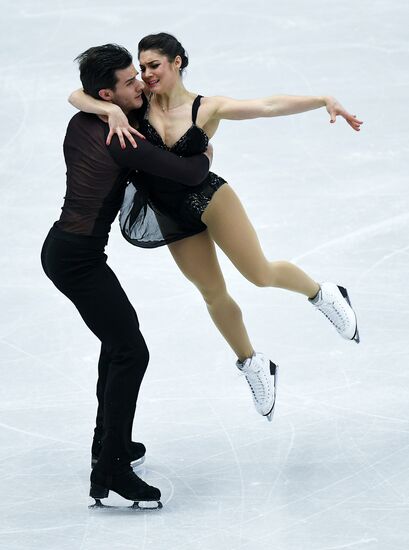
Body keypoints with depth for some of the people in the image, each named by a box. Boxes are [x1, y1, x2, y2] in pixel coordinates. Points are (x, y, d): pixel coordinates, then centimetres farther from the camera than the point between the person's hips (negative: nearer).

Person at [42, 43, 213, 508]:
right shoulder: (124, 144, -19)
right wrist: (205, 156, 6)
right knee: (131, 352, -12)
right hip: (77, 257, -10)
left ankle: (109, 441, 32)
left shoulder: (79, 125, 6)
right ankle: (109, 472, -15)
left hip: (64, 247, 10)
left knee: (122, 329, 25)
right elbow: (190, 175, -15)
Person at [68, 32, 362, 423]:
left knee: (261, 275, -5)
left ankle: (322, 295, 26)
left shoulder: (207, 109, -13)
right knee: (214, 295, 14)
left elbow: (268, 106, -20)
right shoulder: (138, 105, -9)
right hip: (172, 215, 3)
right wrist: (111, 110, -35)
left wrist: (323, 101, -30)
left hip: (208, 199, -3)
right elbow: (77, 96, -15)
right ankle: (252, 366, 34)